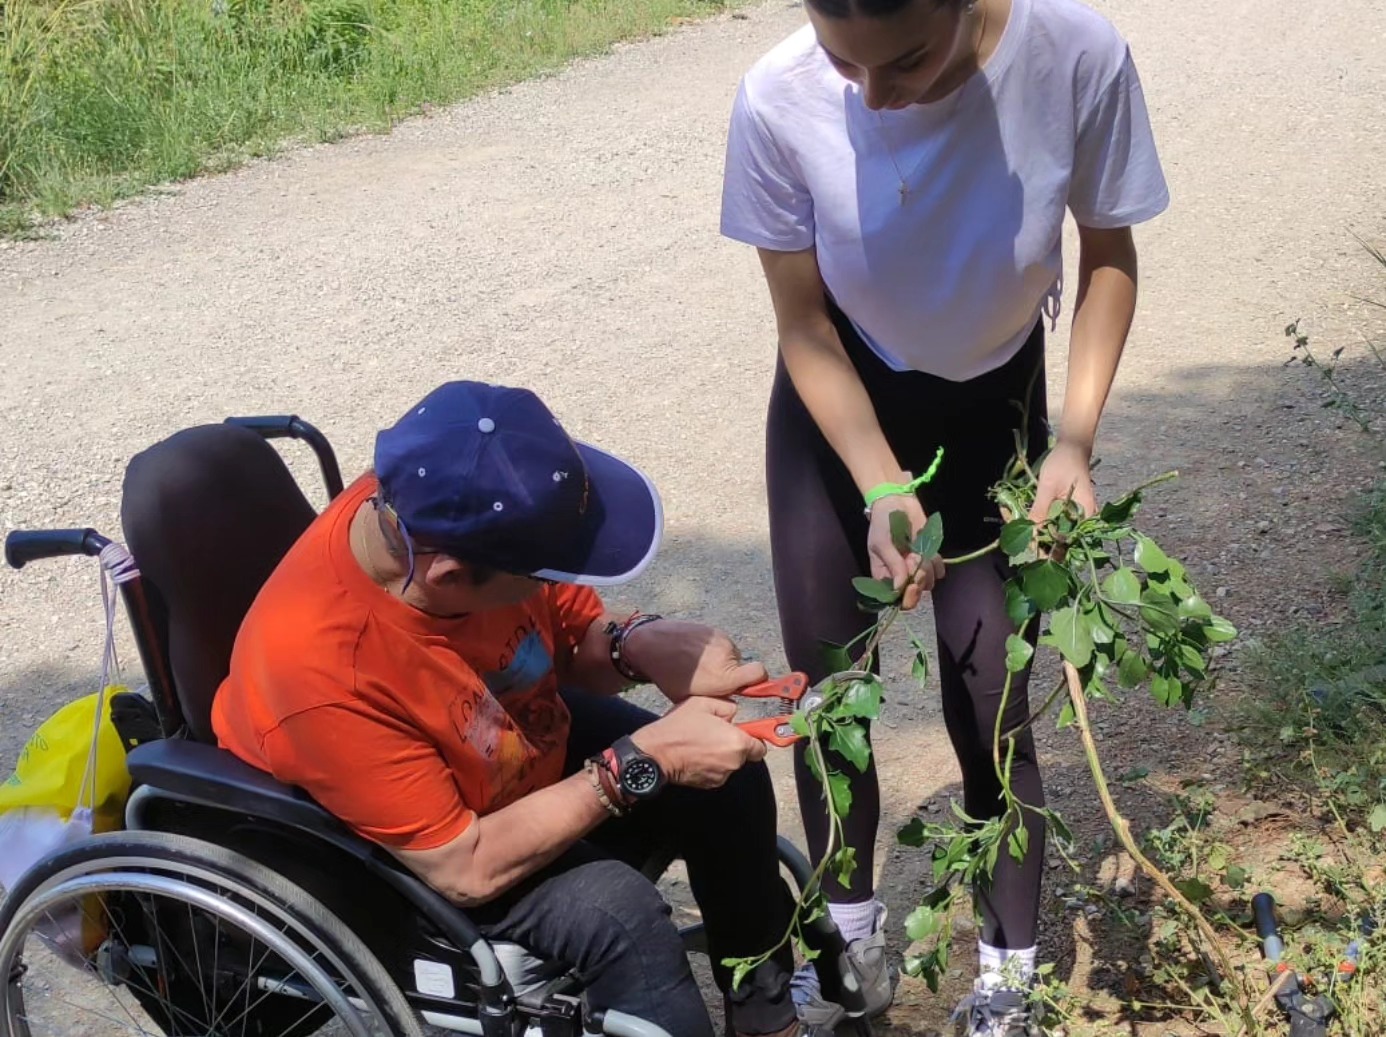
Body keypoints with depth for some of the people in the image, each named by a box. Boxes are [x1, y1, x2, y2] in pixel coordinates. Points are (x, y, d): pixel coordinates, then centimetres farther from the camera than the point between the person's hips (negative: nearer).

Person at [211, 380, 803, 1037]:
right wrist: (645, 760, -33)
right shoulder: (321, 672, -40)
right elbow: (465, 868, -31)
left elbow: (576, 630, -5)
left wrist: (641, 647, -28)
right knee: (615, 911, -26)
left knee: (726, 779, -4)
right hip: (411, 860, -6)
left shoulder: (438, 506, -24)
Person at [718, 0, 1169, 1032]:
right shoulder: (780, 101, -30)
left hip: (991, 402, -1)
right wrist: (883, 488, -25)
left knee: (987, 697, 1)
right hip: (838, 400, 1)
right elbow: (805, 326, -15)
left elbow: (1109, 256, -12)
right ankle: (853, 942, 30)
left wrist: (1075, 439, -22)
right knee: (824, 683, 7)